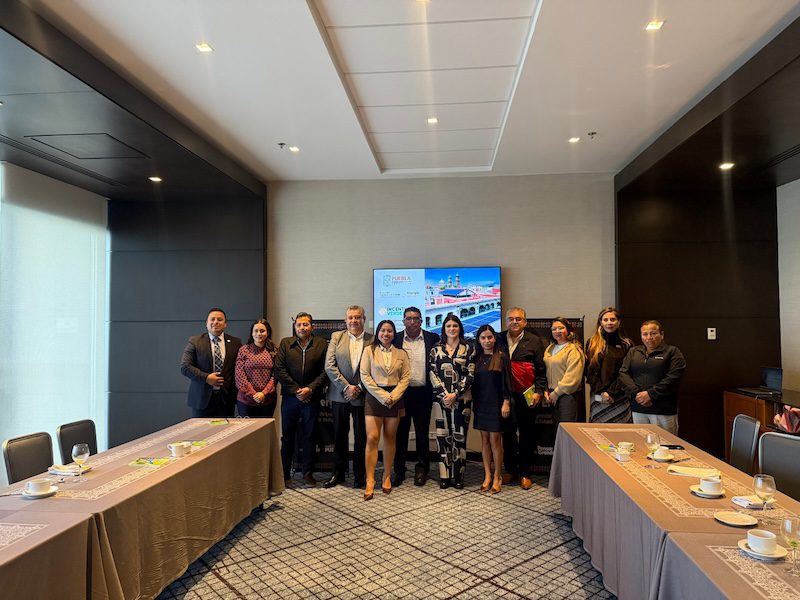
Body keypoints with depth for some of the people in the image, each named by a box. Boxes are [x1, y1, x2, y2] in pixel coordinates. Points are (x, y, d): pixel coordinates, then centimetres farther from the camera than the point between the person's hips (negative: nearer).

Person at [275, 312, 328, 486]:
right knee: (287, 436, 9)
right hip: (290, 396, 1)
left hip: (311, 398, -1)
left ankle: (308, 472, 18)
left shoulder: (321, 345, 3)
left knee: (309, 436, 7)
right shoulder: (285, 343, 5)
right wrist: (295, 390, -9)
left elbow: (325, 372, -2)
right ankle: (284, 472, 20)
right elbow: (279, 370, -2)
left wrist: (310, 389, -12)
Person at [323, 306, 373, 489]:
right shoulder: (336, 337, 4)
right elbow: (329, 366, -4)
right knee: (339, 436, 12)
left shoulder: (372, 340, 0)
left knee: (361, 437, 7)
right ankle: (338, 474, 25)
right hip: (340, 395, 1)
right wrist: (346, 387, -12)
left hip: (362, 396, -1)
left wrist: (359, 388, -13)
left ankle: (360, 474, 21)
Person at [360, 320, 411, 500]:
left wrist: (393, 396, -11)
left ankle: (387, 477, 18)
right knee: (372, 438, -8)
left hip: (395, 398, 2)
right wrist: (382, 396, -11)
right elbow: (365, 376, -3)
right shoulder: (369, 350, 3)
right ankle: (370, 481, -4)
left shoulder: (401, 354, 9)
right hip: (374, 397, -2)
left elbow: (406, 377, 3)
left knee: (390, 438, 7)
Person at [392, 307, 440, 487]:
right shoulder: (396, 339, 2)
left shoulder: (432, 339, 1)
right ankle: (399, 470, 20)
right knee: (401, 433, 9)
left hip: (423, 393, 0)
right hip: (401, 392, 1)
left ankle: (422, 469, 23)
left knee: (422, 433, 9)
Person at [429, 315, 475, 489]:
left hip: (461, 399, -1)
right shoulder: (436, 349, 8)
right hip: (441, 399, 1)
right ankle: (444, 475, 10)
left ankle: (458, 476, 10)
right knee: (443, 436, 2)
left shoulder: (468, 349, 4)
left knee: (459, 436, 1)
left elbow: (470, 375, -2)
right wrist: (444, 394, -10)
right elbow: (433, 374, 2)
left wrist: (455, 395, -11)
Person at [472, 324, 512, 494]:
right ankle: (487, 476, 17)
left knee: (495, 440, -2)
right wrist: (473, 403, 7)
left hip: (496, 404, -4)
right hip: (481, 404, 4)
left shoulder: (502, 358, -4)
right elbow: (473, 382, 10)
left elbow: (507, 382, -6)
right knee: (484, 440, 8)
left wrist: (506, 403, -11)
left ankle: (497, 477, 10)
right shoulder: (476, 358, 7)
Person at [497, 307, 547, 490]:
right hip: (505, 395, 2)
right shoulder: (499, 340, 8)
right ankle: (510, 470, 23)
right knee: (507, 433, 9)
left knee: (526, 434, 6)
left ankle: (525, 473, 17)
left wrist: (539, 391, -7)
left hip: (526, 395, -2)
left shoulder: (534, 341, 2)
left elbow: (541, 370, 1)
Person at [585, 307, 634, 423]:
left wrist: (611, 393, -10)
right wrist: (601, 392, -8)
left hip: (619, 398, -1)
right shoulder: (592, 343, 8)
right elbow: (589, 371, 3)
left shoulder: (626, 344, 4)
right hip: (597, 398, 1)